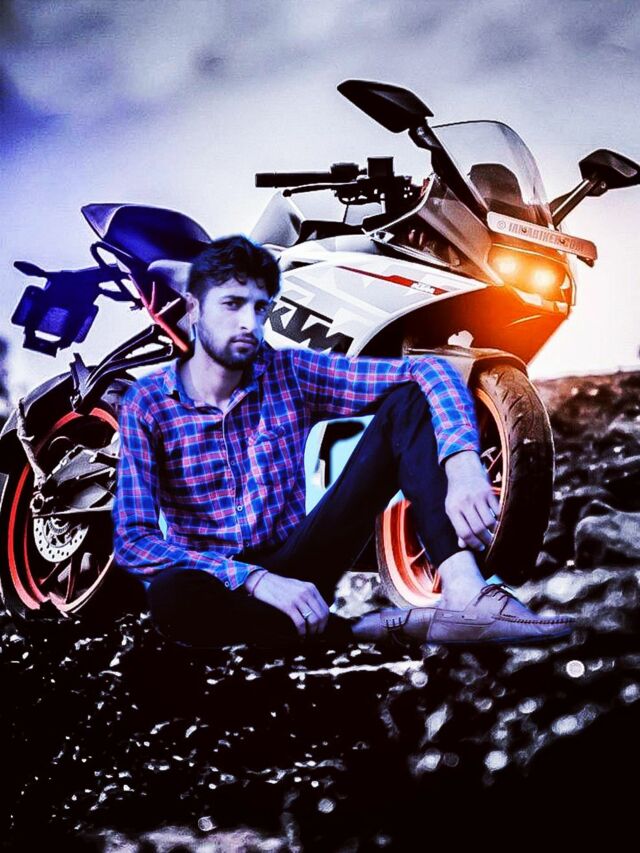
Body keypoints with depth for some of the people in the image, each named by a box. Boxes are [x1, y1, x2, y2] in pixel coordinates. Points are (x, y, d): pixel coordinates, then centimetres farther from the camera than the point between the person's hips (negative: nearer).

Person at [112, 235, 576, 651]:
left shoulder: (291, 373, -3)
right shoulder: (146, 405, -8)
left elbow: (428, 370, -12)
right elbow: (133, 541, -17)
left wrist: (463, 464, -32)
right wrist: (256, 579, -30)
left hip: (298, 566, 3)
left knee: (408, 401, -11)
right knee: (171, 596, -42)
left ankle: (464, 592, -34)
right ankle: (366, 632, -27)